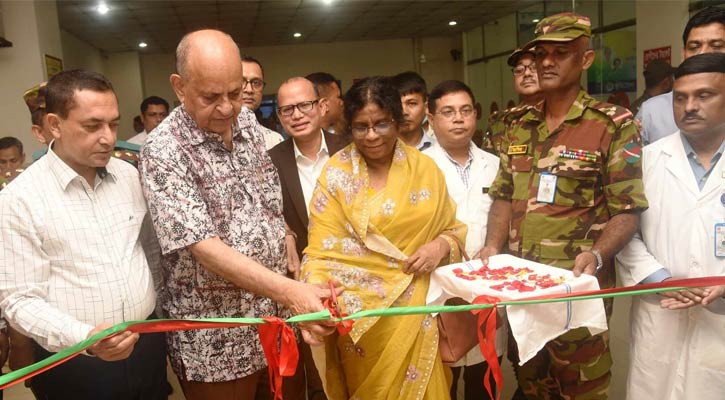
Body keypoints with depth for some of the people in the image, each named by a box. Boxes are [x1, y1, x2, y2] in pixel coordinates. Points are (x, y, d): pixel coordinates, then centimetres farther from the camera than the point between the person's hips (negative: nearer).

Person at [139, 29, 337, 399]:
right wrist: (290, 292, -33)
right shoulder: (163, 152, -19)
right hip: (214, 338, -5)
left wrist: (295, 279, 4)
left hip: (274, 316, 6)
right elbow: (204, 247, -25)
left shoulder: (248, 122, 1)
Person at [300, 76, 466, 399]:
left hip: (415, 308, 2)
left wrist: (442, 245, -12)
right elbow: (322, 249, -11)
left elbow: (453, 229, 10)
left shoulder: (425, 169, 1)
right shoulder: (336, 174, -6)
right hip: (360, 312, -2)